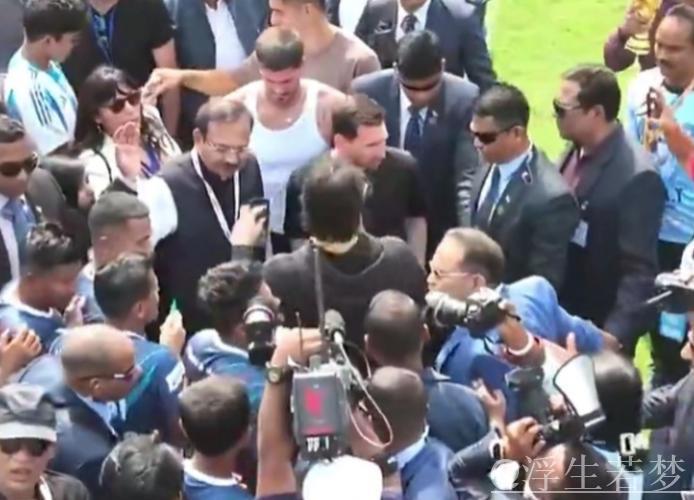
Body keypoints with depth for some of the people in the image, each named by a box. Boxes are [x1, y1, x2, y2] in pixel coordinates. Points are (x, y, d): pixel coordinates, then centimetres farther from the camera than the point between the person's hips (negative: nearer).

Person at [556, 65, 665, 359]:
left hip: (599, 329, -7)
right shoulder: (576, 152, 0)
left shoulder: (635, 176, -23)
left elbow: (640, 271, -22)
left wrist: (614, 338, -25)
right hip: (559, 317, 7)